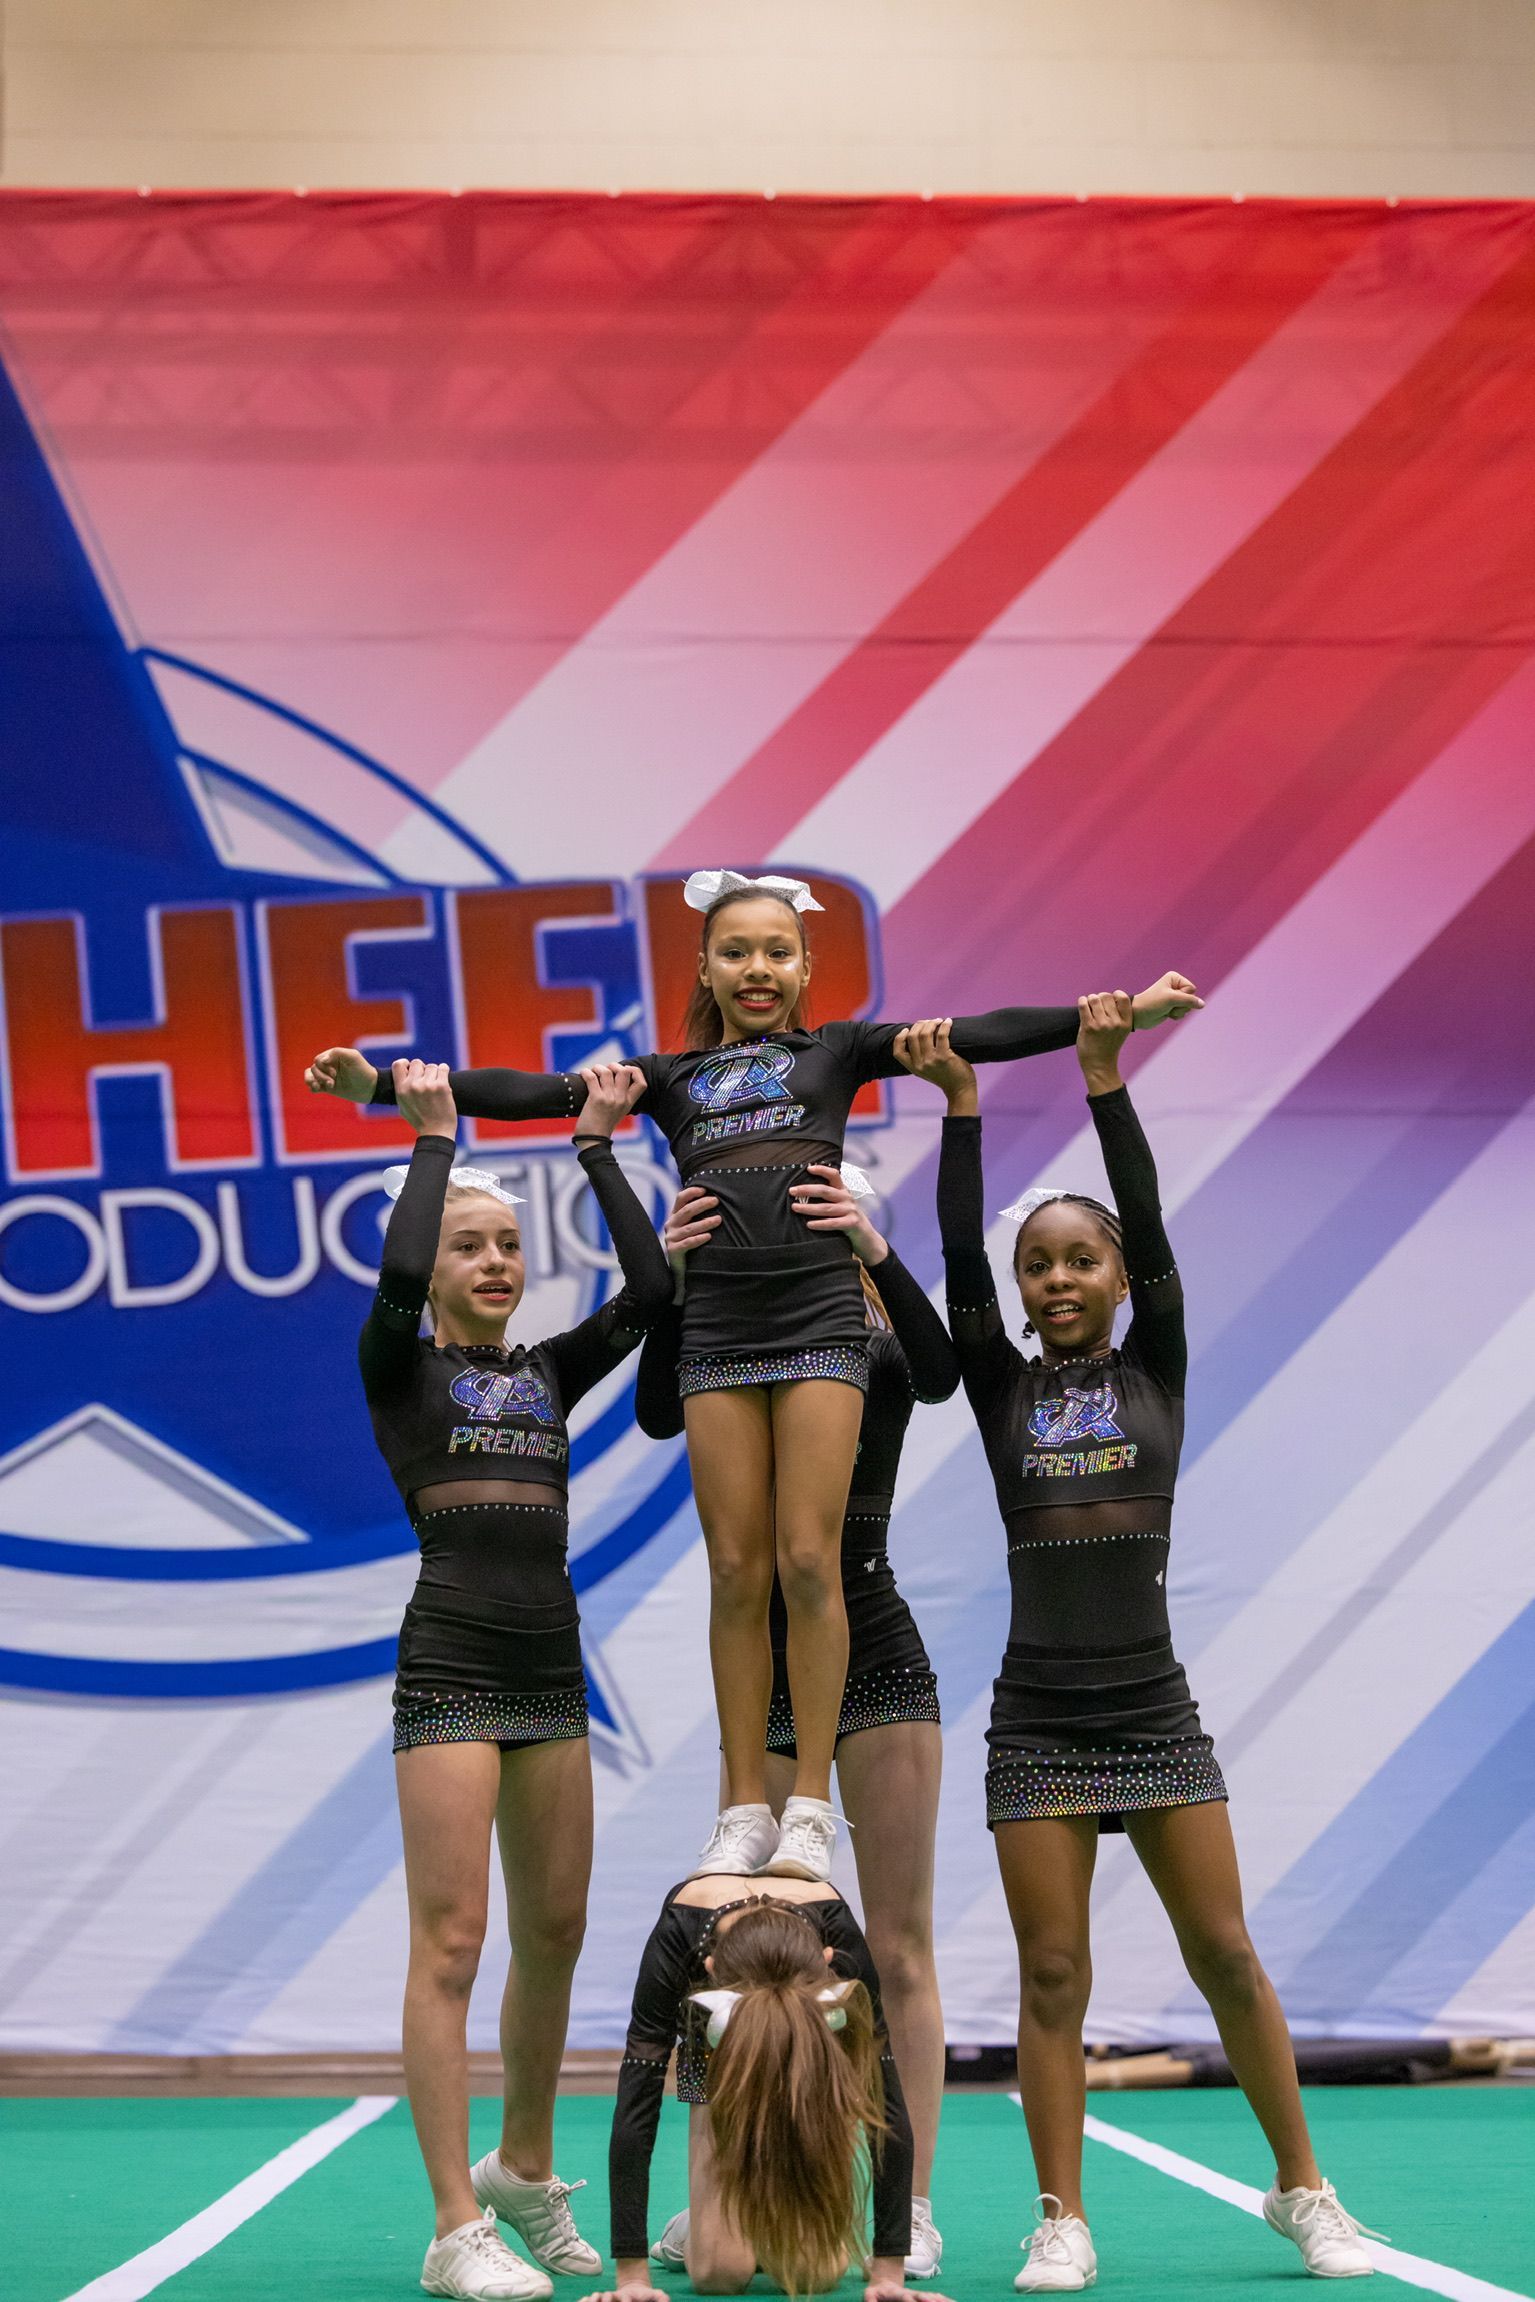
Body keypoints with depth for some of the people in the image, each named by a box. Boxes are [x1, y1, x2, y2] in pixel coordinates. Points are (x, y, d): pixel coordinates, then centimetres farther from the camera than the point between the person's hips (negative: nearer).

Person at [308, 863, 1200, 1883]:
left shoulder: (835, 1051, 13)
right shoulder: (671, 1076, 16)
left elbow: (978, 1036, 5)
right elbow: (532, 1094, 10)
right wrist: (383, 1084, 2)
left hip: (820, 1315, -2)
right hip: (717, 1327, 2)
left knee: (808, 1561, -7)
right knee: (737, 1571, 0)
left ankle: (812, 1806, -2)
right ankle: (747, 1808, 6)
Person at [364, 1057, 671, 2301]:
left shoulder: (549, 1373, 15)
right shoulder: (401, 1369, 3)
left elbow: (651, 1287, 2)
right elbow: (399, 1275, -18)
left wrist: (597, 1141, 5)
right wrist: (435, 1136, -7)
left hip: (552, 1670, 6)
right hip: (451, 1667, -5)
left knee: (555, 1933, 10)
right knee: (451, 1942, -8)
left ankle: (525, 2170, 29)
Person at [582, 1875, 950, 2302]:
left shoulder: (840, 1940, -41)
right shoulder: (676, 1939, -42)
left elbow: (886, 2106, -36)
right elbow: (635, 2107, -41)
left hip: (817, 2053, 0)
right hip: (713, 2056, 0)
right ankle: (690, 2231, 18)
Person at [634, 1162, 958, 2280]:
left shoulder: (879, 1345, 0)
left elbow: (941, 1372, -23)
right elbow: (656, 1413, -17)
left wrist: (878, 1253, -37)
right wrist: (672, 1281, -31)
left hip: (875, 1655, -2)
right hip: (761, 1670, 2)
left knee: (898, 1946, -1)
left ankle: (912, 2209, 3)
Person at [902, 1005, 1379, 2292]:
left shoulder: (1157, 1373, 6)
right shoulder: (1003, 1390, 7)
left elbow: (1152, 1228, -4)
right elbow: (957, 1259, -4)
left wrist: (1107, 1077, -11)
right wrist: (962, 1103, -10)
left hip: (1154, 1706, 0)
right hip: (1039, 1719, 0)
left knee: (1227, 1955, 0)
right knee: (1052, 1977, -1)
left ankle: (1303, 2189, 11)